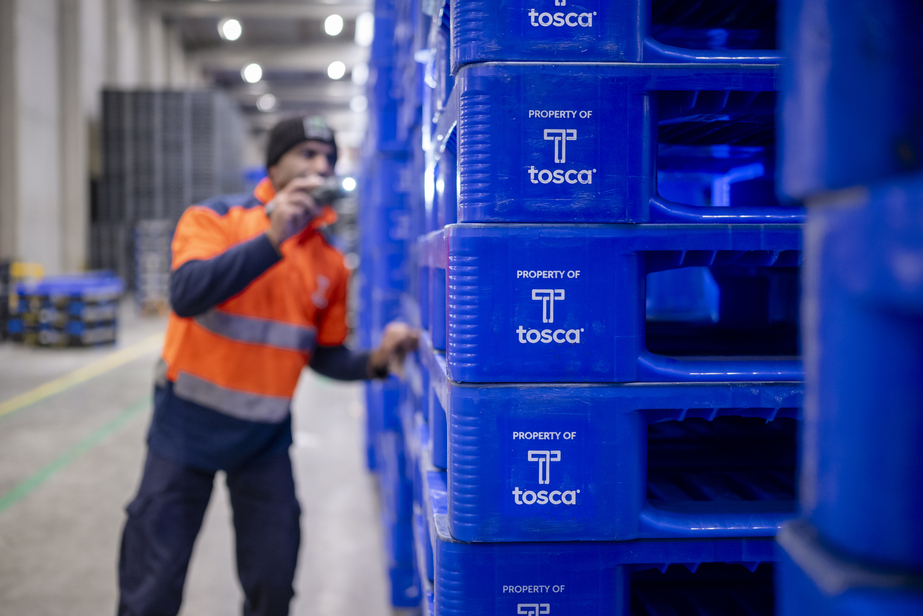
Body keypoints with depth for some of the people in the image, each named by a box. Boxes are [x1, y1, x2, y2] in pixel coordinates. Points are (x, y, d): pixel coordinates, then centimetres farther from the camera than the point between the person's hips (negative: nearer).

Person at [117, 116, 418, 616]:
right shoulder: (215, 217, -8)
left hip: (266, 435, 4)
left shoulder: (331, 263, 3)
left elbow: (324, 354, 10)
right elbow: (186, 295, -26)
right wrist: (273, 238, -31)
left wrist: (374, 361, -10)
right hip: (189, 424, -3)